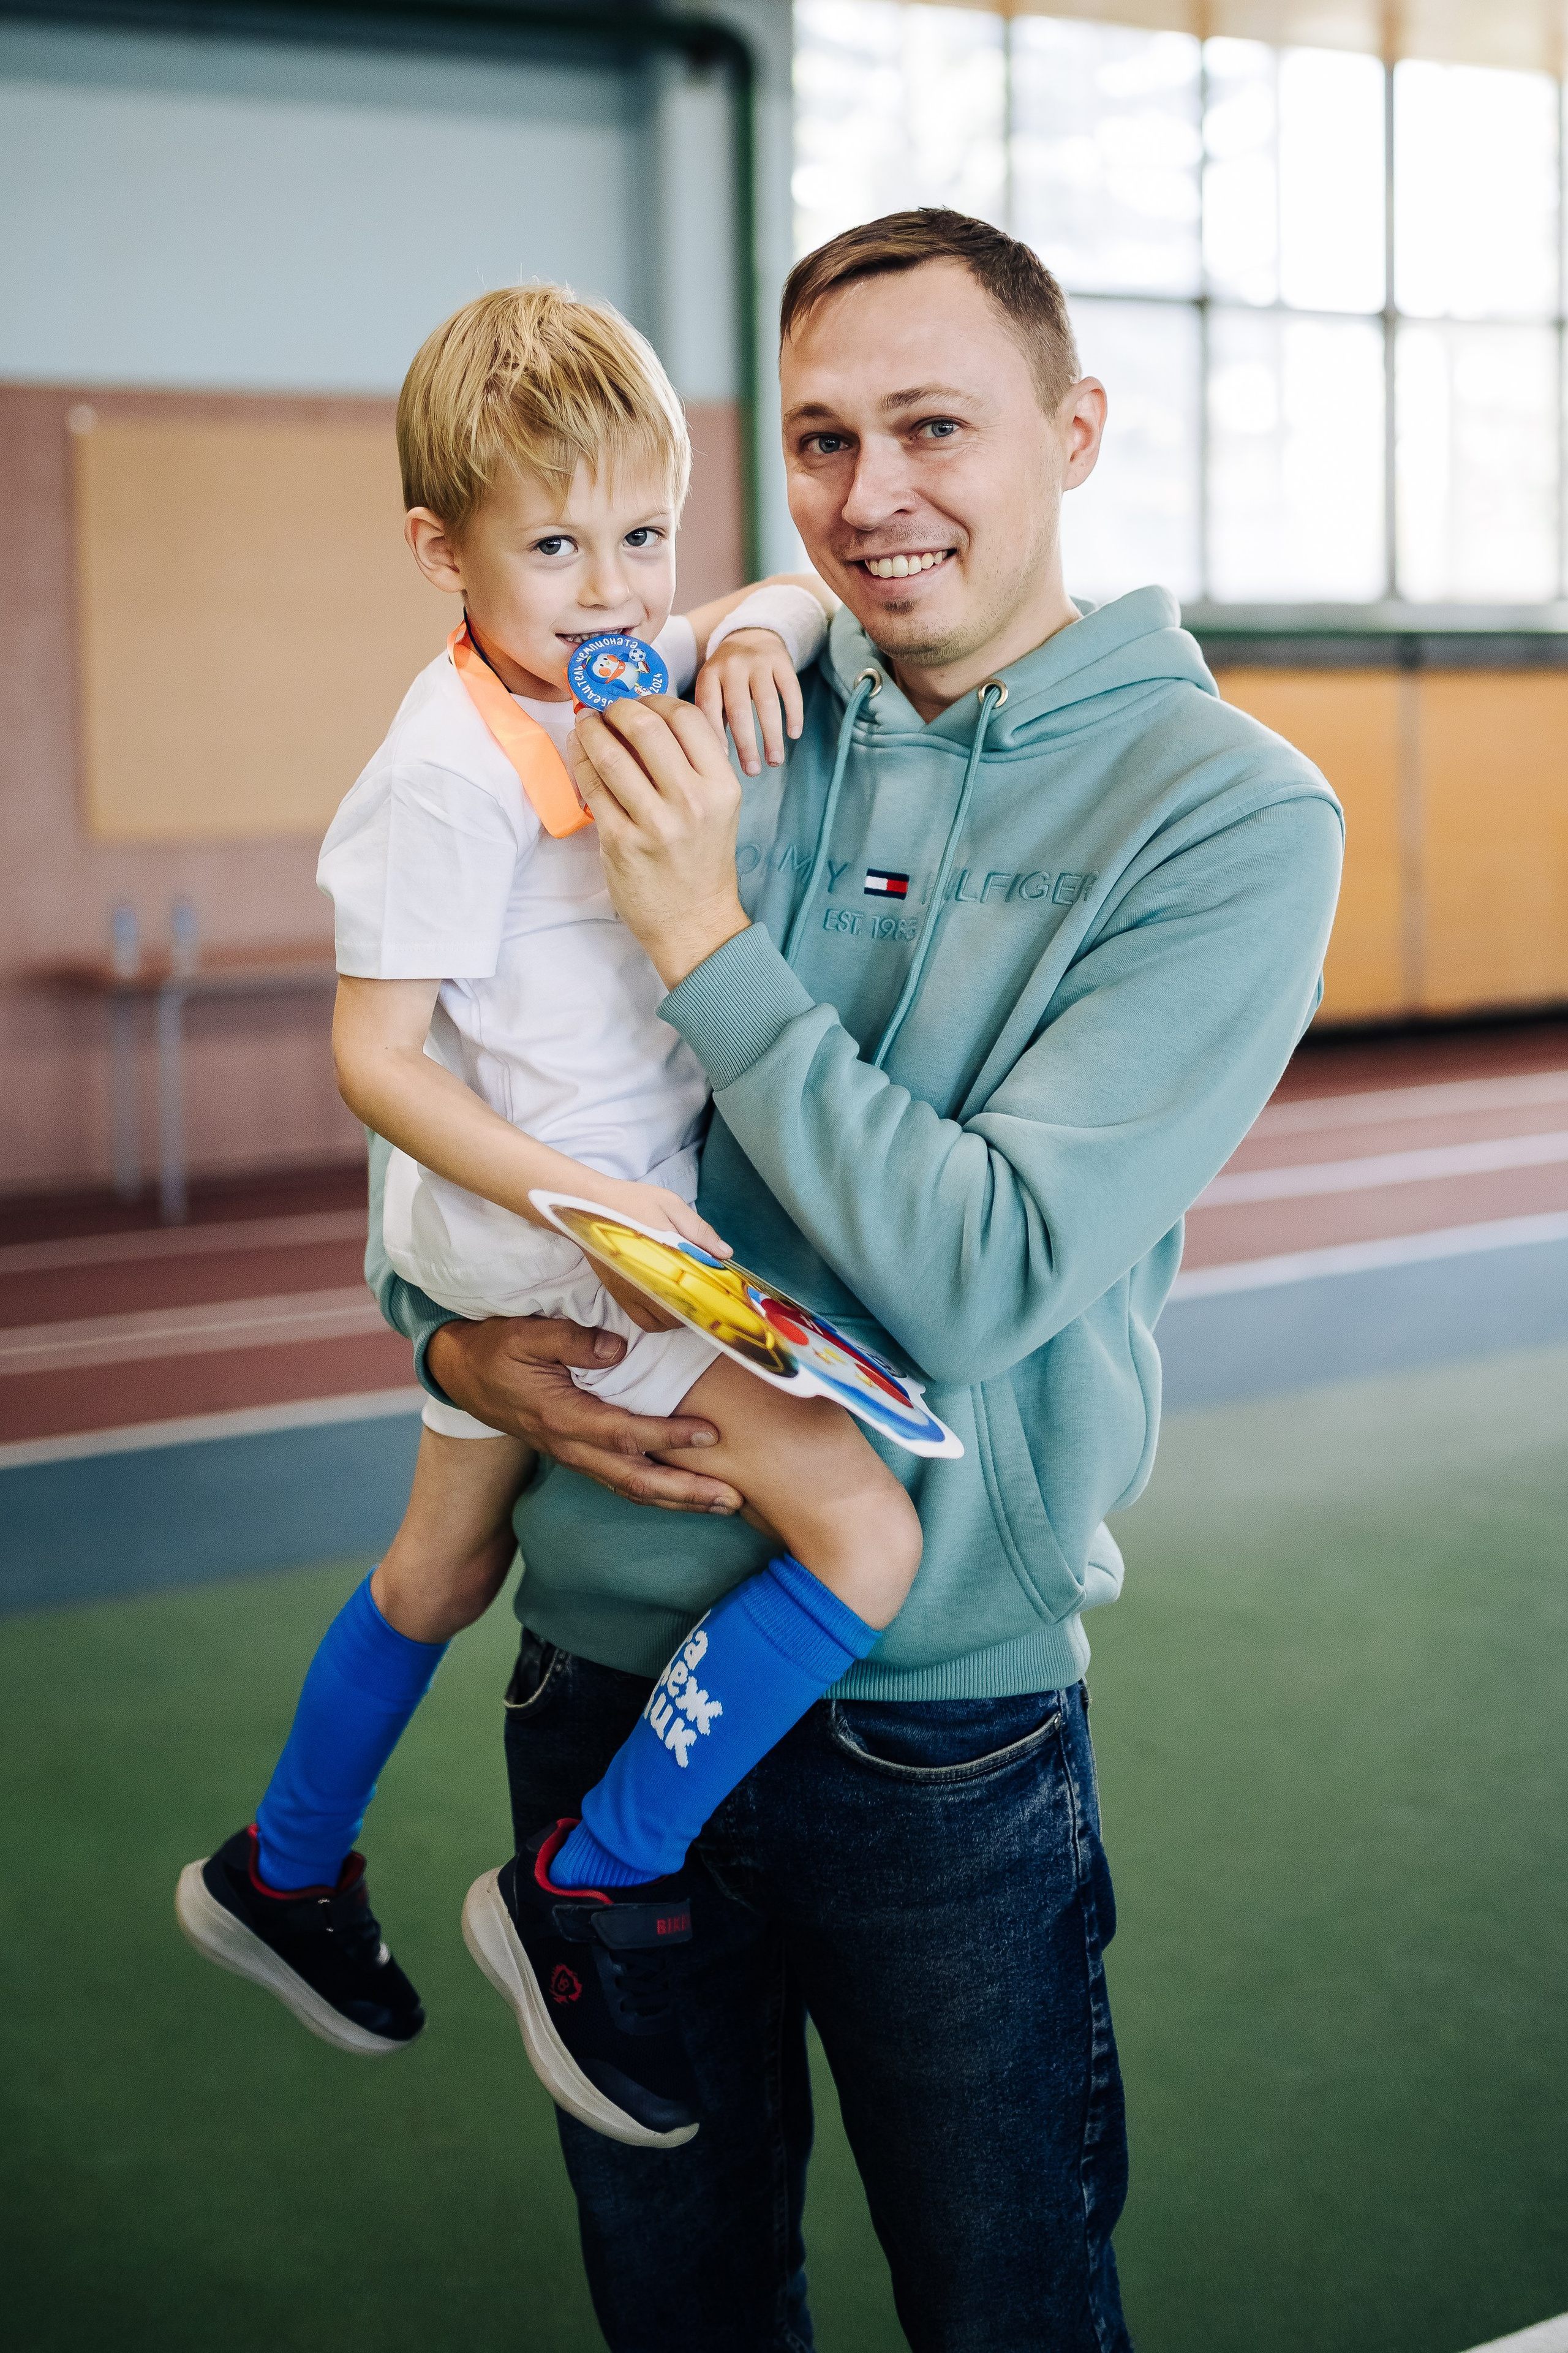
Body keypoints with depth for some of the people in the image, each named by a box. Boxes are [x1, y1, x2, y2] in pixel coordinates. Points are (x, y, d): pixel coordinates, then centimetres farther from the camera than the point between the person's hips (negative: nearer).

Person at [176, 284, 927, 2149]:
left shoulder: (624, 664, 2)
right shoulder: (453, 773, -22)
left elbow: (804, 595, 17)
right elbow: (372, 1052, -20)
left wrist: (753, 634, -7)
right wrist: (579, 1201, -28)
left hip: (516, 1228, 9)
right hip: (552, 1213, -9)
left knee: (447, 1561, 26)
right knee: (862, 1538, -16)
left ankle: (283, 1872, 47)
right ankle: (590, 1892, -4)